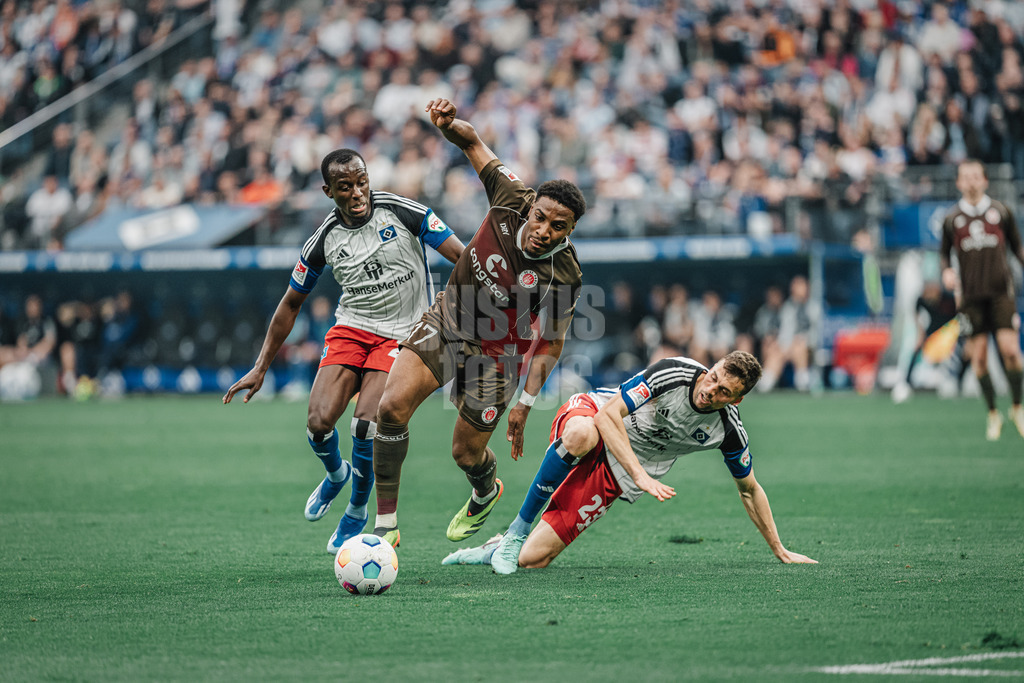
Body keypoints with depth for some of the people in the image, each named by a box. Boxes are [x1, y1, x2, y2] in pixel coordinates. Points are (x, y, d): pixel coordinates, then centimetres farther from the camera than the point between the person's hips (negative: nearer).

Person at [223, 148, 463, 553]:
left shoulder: (402, 212, -10)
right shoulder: (325, 239, -2)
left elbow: (464, 258, -7)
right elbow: (291, 304, 9)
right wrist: (260, 368, 7)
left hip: (401, 335, -2)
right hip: (351, 329, 2)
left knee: (365, 424, -21)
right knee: (319, 423, -17)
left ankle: (356, 513, 6)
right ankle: (336, 474, 21)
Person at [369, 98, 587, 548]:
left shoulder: (563, 275, -26)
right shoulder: (512, 200, -20)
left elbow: (550, 344, -14)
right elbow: (472, 143, -8)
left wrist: (526, 403, -17)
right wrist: (449, 124, -29)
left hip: (494, 355, -3)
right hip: (446, 321, 3)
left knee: (466, 454, 8)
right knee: (392, 408, -16)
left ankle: (486, 494, 49)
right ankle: (386, 524, -4)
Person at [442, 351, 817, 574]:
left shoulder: (729, 432, -10)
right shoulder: (674, 372, -22)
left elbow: (749, 489, 9)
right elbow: (609, 414, -24)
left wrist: (781, 551, 11)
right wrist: (641, 475, -32)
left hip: (613, 477, 3)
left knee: (532, 560, -13)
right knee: (582, 434, -45)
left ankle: (491, 551, 23)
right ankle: (517, 531, -29)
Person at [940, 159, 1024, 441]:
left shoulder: (1001, 211, 7)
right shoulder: (952, 219, 7)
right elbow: (944, 252, 15)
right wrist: (946, 270, -5)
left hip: (1000, 291, -1)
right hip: (971, 295, 1)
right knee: (979, 357, -2)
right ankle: (992, 414, 13)